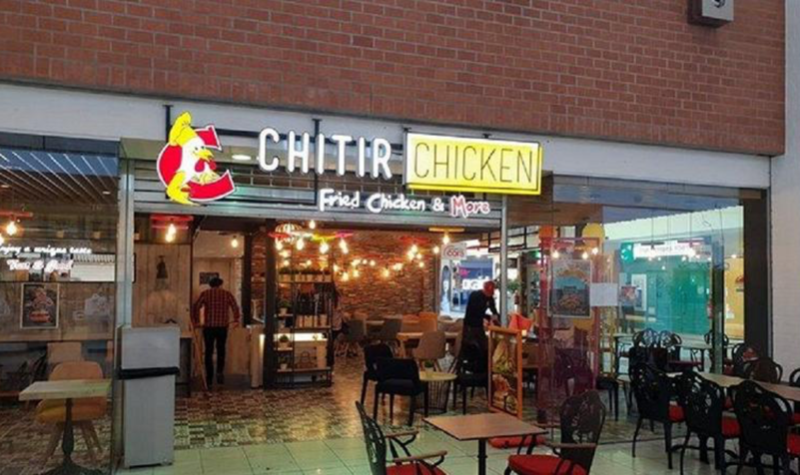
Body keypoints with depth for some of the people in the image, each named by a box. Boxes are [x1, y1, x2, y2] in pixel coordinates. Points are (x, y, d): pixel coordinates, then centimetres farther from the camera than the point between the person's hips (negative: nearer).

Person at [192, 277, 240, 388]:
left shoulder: (205, 294, 3)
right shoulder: (227, 294, 6)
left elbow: (196, 307, -4)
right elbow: (235, 307, 3)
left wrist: (196, 321, 7)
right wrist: (236, 320, 15)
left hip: (208, 327, -1)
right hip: (223, 326, 1)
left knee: (209, 352, 7)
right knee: (221, 350, 18)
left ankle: (209, 380, 6)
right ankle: (220, 371, 1)